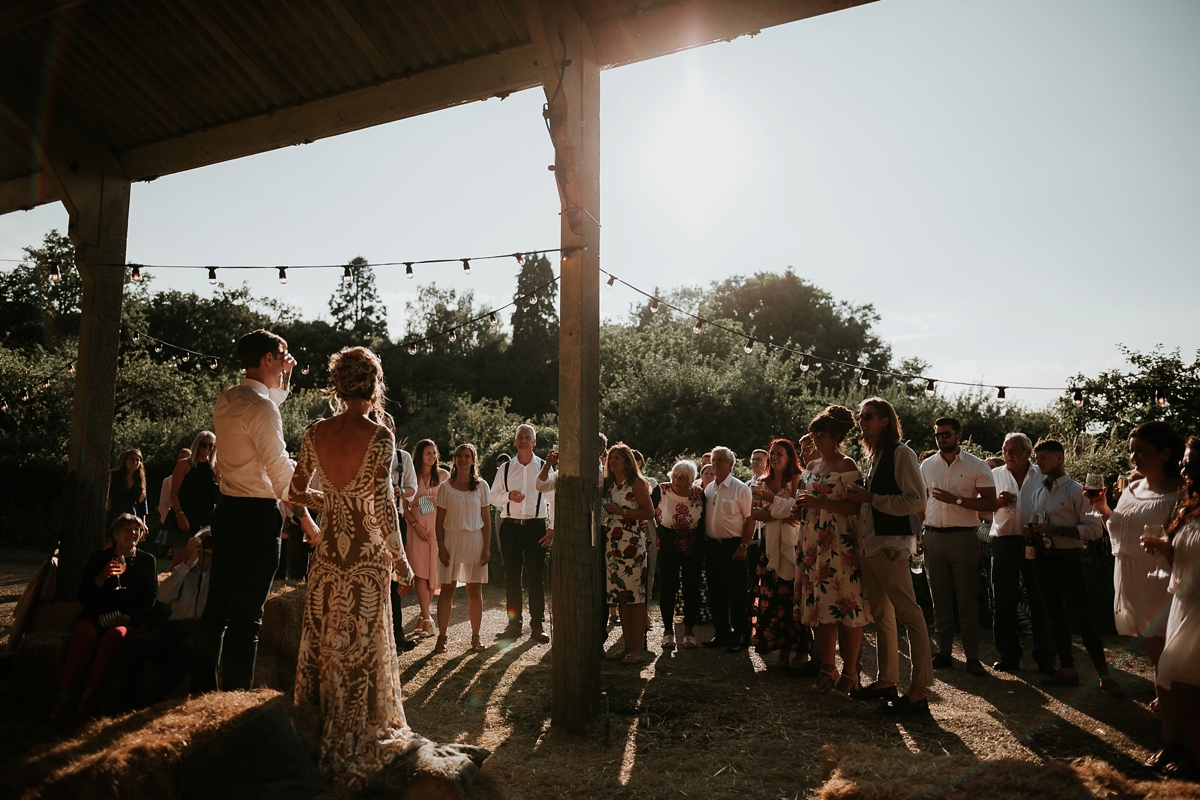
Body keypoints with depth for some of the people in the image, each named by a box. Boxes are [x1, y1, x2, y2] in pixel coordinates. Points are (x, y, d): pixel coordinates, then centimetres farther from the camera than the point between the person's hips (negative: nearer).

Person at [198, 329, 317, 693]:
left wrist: (284, 378, 24)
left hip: (227, 510, 9)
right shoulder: (259, 406, -16)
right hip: (257, 515, -9)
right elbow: (280, 469, -18)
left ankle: (202, 689, 26)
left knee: (218, 606, 16)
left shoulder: (226, 400, 11)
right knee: (246, 614, -1)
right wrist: (305, 519, -14)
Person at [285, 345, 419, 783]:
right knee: (363, 645, 8)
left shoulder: (315, 432, -1)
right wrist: (400, 558, -8)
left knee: (323, 642, 17)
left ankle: (319, 734, 33)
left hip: (327, 551, 5)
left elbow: (296, 493, 6)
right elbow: (383, 504, -17)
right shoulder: (378, 434, -15)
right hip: (367, 555, -4)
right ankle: (358, 740, 22)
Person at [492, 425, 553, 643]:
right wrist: (508, 495, -11)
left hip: (536, 527, -2)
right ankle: (514, 624, 17)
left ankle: (537, 626, 10)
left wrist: (553, 528, -2)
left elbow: (555, 499, 4)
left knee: (536, 578, 1)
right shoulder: (505, 468, 8)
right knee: (511, 577, 7)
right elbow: (493, 497, 9)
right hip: (510, 527, 2)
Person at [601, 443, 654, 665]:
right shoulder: (608, 484, 15)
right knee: (620, 595, 8)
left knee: (635, 595, -4)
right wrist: (609, 511, 2)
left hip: (631, 542, -6)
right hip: (612, 543, 6)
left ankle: (638, 649, 2)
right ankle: (627, 646, 15)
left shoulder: (637, 483, -4)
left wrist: (622, 511, -15)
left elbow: (649, 512, -10)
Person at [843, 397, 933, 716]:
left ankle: (918, 692, -1)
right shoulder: (874, 456, 18)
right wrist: (860, 498, 9)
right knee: (881, 615, 14)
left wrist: (870, 499, -16)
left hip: (890, 544, -9)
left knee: (909, 613, -5)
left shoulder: (901, 453, -8)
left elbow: (916, 500, -16)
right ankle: (886, 681, 22)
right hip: (869, 545, 9)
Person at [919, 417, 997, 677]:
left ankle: (972, 656, 8)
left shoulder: (977, 466, -1)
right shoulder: (927, 465, 10)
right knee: (940, 599, 8)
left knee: (967, 600, 1)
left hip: (963, 537, -3)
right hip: (933, 537, 4)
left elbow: (990, 504, -6)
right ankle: (944, 652, 15)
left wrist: (956, 500, -16)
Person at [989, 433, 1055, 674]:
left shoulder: (1042, 476, 7)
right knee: (1003, 601, 5)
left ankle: (1045, 658, 14)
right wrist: (997, 502, -7)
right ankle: (1008, 656, 15)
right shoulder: (995, 475, 12)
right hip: (1004, 543, 2)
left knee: (1039, 600, 2)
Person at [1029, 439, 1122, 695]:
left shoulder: (1075, 490, -8)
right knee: (1055, 616, 11)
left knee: (1082, 616, -5)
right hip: (1043, 558, 7)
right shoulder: (1038, 492, 12)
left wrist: (1057, 530, -21)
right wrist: (1033, 532, -2)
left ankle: (1104, 675, 5)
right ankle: (1067, 670, 21)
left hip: (1068, 558, -6)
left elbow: (1095, 528, -14)